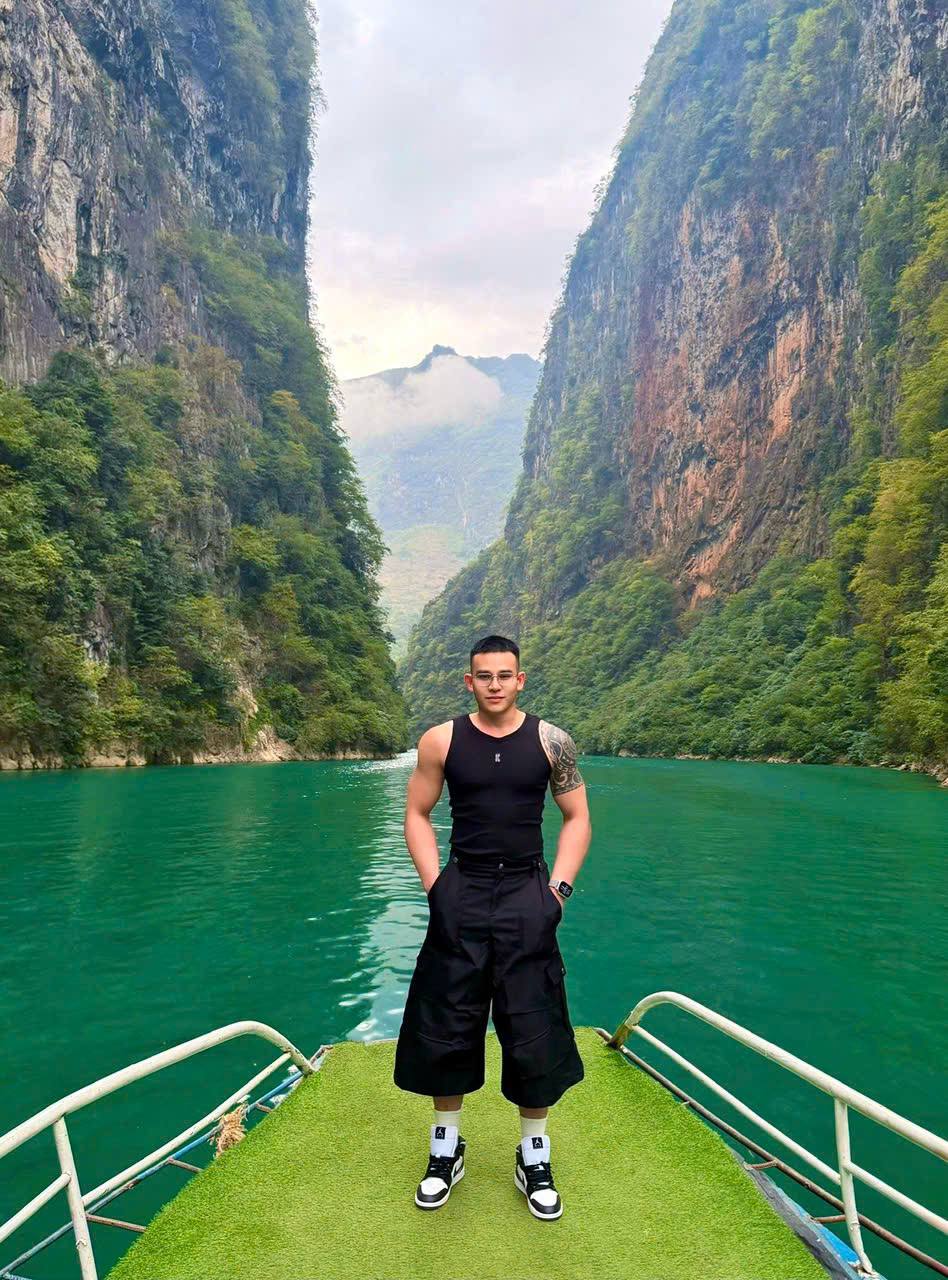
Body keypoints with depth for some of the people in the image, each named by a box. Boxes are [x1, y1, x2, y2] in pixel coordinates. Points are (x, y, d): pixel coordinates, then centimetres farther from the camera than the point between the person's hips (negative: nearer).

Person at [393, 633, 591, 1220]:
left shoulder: (551, 741, -2)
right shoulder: (441, 741, -3)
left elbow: (577, 818, 6)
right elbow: (417, 815, 7)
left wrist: (559, 887, -3)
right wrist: (434, 884, -2)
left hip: (528, 898, 0)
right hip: (459, 898, 1)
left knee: (535, 1035, 7)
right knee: (446, 1029, 9)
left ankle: (535, 1161, 29)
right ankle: (446, 1151, 32)